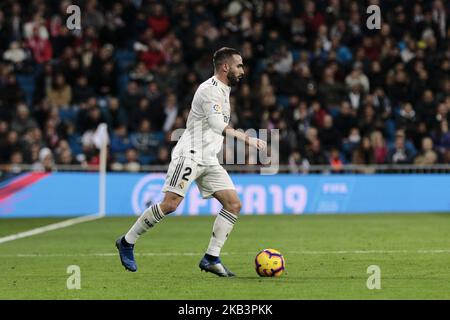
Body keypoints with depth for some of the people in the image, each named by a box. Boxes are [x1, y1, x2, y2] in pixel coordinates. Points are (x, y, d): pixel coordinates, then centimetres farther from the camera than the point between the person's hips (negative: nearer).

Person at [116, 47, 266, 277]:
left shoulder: (223, 91, 18)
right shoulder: (210, 89, -13)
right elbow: (218, 126, -26)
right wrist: (247, 139, -30)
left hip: (208, 161, 10)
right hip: (189, 155, -10)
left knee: (234, 204, -3)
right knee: (170, 204, -17)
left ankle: (211, 259, -3)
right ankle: (127, 242, -2)